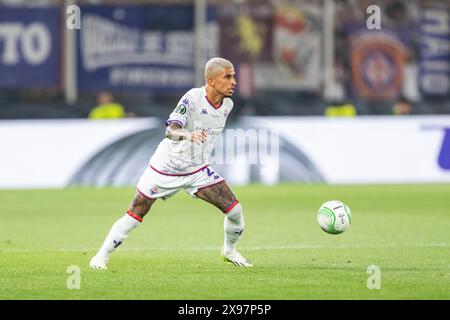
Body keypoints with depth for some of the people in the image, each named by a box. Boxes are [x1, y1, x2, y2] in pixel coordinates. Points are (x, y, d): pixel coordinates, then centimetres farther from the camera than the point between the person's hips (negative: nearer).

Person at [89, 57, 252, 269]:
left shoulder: (227, 105, -4)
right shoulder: (193, 98, -24)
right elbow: (170, 130, -38)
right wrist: (188, 135, -56)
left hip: (198, 170, 5)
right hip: (166, 169, -5)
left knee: (234, 209, -8)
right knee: (134, 215, -3)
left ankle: (229, 250, 18)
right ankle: (102, 256, 15)